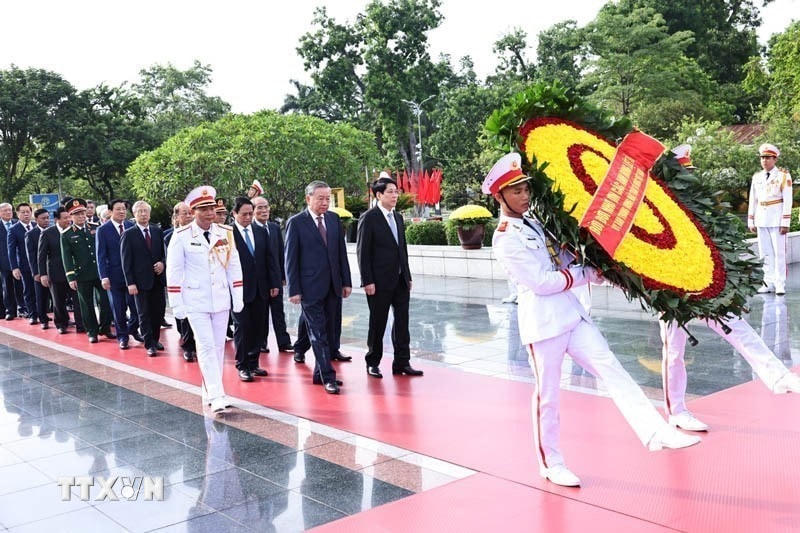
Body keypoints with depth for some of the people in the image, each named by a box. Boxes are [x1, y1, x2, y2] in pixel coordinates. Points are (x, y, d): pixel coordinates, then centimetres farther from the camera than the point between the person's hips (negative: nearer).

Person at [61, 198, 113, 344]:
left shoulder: (96, 228, 6)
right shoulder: (66, 235, 0)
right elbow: (66, 258, -4)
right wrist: (71, 277, -11)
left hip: (101, 272, 2)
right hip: (82, 275, -2)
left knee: (106, 301, 1)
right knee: (87, 305, 7)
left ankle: (105, 328, 18)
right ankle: (92, 332, 19)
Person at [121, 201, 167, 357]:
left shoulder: (157, 231, 8)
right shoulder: (128, 234, -3)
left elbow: (164, 252, 16)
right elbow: (126, 260, -5)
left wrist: (162, 263, -6)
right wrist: (130, 282, -11)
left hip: (158, 278, 4)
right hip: (141, 280, -3)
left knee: (158, 312, 7)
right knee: (144, 314, 3)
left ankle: (155, 340, 23)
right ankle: (149, 345, 10)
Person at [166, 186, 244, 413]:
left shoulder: (226, 232, 4)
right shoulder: (181, 236, -6)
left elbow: (234, 266, 9)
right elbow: (174, 271, -5)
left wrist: (238, 297, 5)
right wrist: (177, 304, -8)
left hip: (221, 300, 4)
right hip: (195, 301, -4)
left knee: (218, 346, 8)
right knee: (206, 347, -9)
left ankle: (209, 394, 21)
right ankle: (217, 396, -8)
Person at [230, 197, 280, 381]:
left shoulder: (261, 232, 9)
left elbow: (269, 259, 11)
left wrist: (274, 283, 6)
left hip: (260, 289, 5)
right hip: (239, 289, -5)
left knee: (257, 328, 10)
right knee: (242, 328, 1)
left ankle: (253, 363, 21)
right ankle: (242, 366, 11)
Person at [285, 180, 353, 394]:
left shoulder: (334, 219, 10)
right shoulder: (296, 223, -5)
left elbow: (342, 252, 13)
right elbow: (291, 259, -5)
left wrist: (346, 281, 8)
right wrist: (294, 290, -9)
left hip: (333, 287, 5)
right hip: (311, 288, -5)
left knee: (331, 332, 9)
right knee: (318, 334, -3)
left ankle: (320, 373, 21)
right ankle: (328, 377, 1)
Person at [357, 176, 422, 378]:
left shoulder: (398, 218, 13)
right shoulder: (368, 219, -8)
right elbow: (362, 252, -10)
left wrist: (408, 276, 14)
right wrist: (368, 281, -15)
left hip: (400, 281, 6)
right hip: (380, 282, -6)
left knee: (402, 321, 7)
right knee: (378, 324, 4)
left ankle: (402, 362, 14)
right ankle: (373, 363, 17)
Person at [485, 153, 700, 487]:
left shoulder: (532, 223, 14)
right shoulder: (505, 239, -11)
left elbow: (563, 260, 19)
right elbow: (541, 281, -17)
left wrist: (591, 266, 1)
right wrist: (587, 274, -8)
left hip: (572, 314, 8)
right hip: (543, 320, -8)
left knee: (612, 369, -3)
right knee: (547, 394, 3)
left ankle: (656, 433, -6)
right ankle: (551, 463, 18)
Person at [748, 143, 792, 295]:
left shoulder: (783, 176, -5)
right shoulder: (757, 177, 9)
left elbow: (788, 201, -8)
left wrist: (785, 223, -12)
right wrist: (750, 222, 10)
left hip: (776, 219, -4)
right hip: (761, 219, 5)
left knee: (779, 252, -2)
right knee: (765, 253, 7)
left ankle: (780, 284, 3)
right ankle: (769, 283, 13)